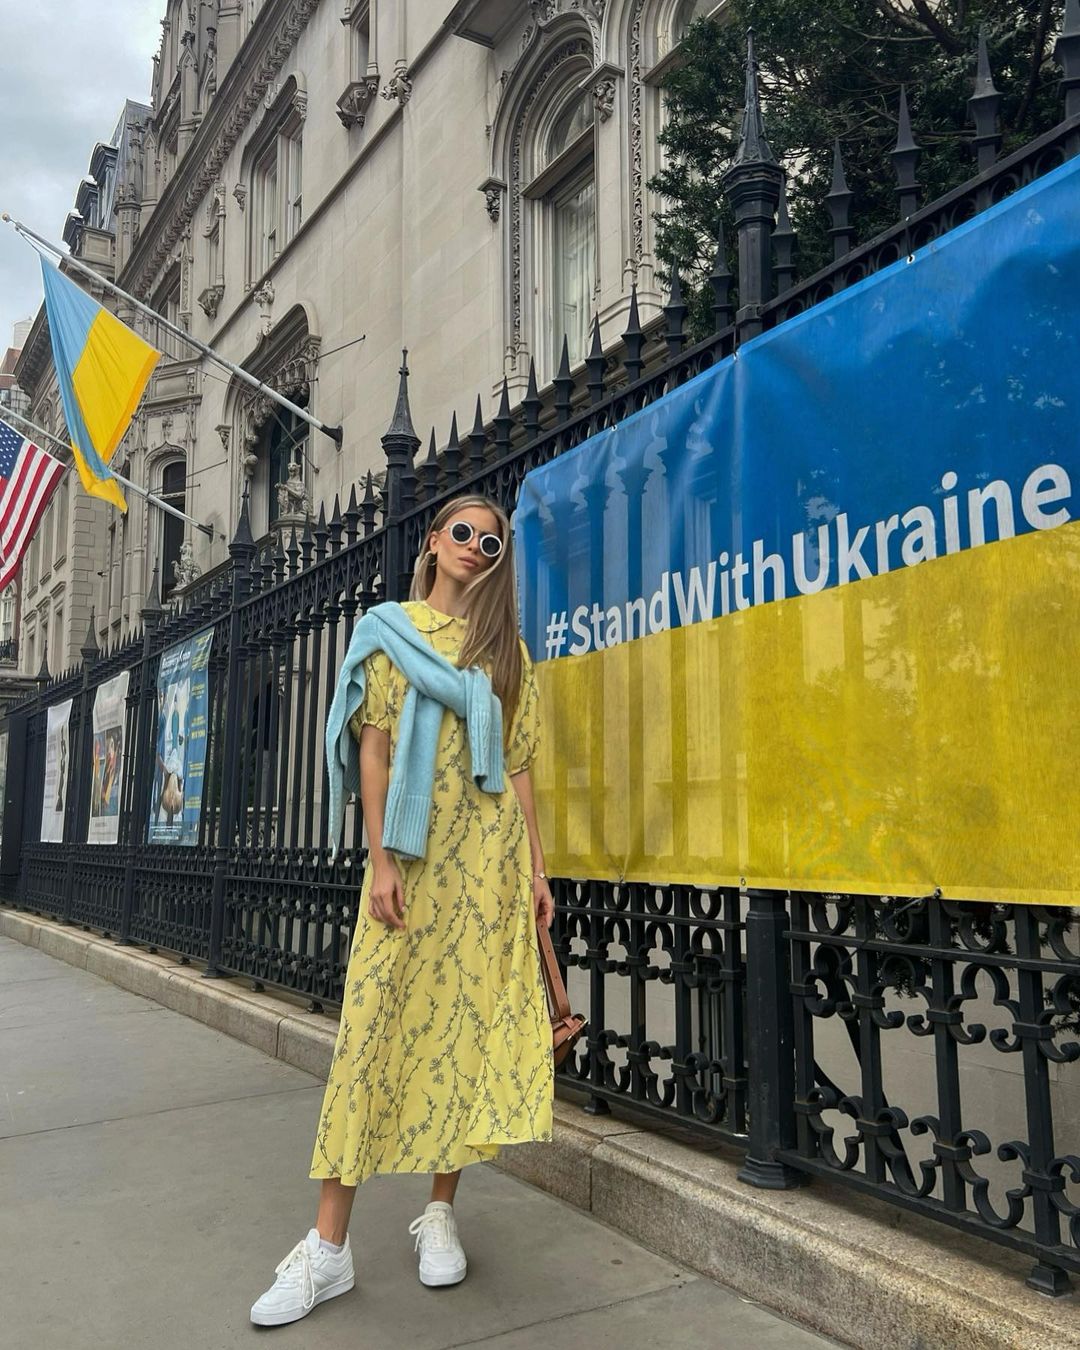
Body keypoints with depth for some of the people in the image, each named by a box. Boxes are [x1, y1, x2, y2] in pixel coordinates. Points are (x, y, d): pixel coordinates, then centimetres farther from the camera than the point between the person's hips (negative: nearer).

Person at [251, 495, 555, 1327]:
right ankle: (329, 1246, 2)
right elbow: (373, 748, 0)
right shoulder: (389, 629, 7)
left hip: (489, 857, 2)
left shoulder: (509, 650, 13)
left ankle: (442, 1212, 17)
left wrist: (536, 868, 5)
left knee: (471, 1019, 2)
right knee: (378, 1024, -5)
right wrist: (380, 861, -9)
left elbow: (517, 768, 11)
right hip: (414, 853, -2)